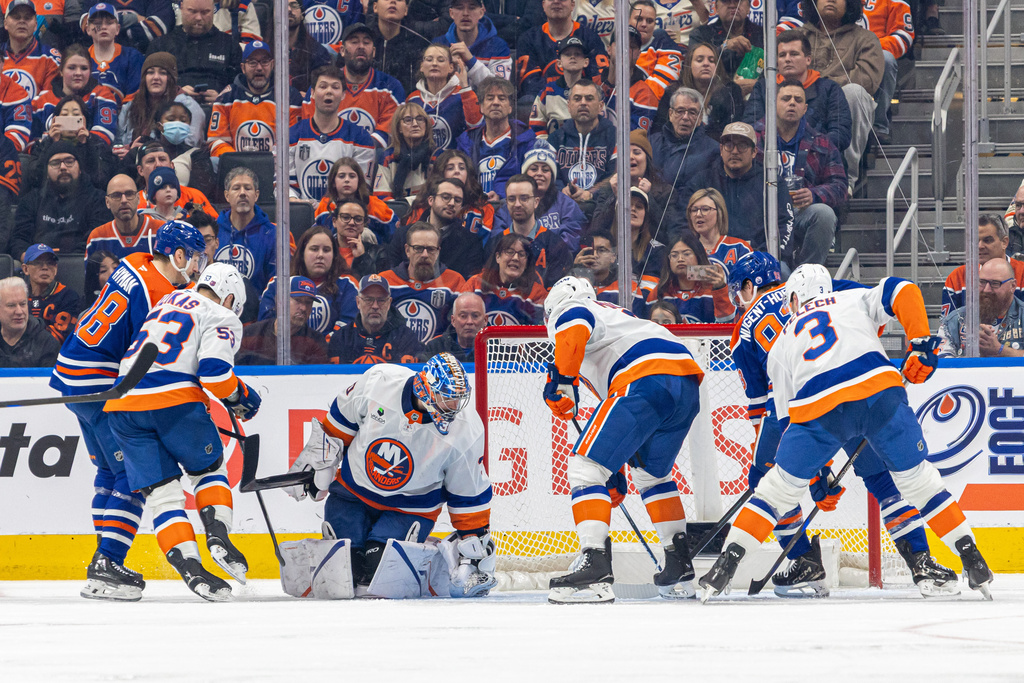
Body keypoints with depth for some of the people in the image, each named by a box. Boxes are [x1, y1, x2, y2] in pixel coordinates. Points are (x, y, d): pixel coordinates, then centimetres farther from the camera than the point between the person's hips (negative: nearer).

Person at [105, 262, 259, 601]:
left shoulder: (166, 303, 28)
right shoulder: (221, 318, 7)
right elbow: (214, 371, -9)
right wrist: (240, 396, 9)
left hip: (124, 403, 5)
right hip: (175, 400, -5)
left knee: (161, 492, 4)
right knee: (209, 469, 19)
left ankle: (189, 565, -10)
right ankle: (217, 535, 0)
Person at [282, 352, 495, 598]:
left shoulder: (465, 432, -21)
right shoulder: (379, 382, -21)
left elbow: (469, 496, -9)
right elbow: (340, 420, 0)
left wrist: (476, 551, -5)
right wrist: (317, 461, 7)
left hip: (411, 508, -2)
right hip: (353, 491, 2)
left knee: (377, 564, -23)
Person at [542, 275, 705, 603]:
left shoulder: (567, 311, 16)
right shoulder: (616, 315, 41)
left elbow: (575, 328, -13)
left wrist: (561, 380, -13)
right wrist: (616, 469, 45)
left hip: (646, 382, -9)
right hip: (688, 388, 9)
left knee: (586, 466, -7)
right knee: (651, 473, 30)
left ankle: (595, 567, -22)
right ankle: (680, 568, 30)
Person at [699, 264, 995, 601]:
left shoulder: (781, 345, 33)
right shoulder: (854, 299, 29)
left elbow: (788, 421, 32)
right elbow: (902, 291, 10)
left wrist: (819, 475, 37)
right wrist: (921, 344, 10)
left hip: (818, 409, 0)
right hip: (880, 389, 0)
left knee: (779, 488, 15)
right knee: (917, 480, 14)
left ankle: (726, 564, 9)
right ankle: (974, 563, 13)